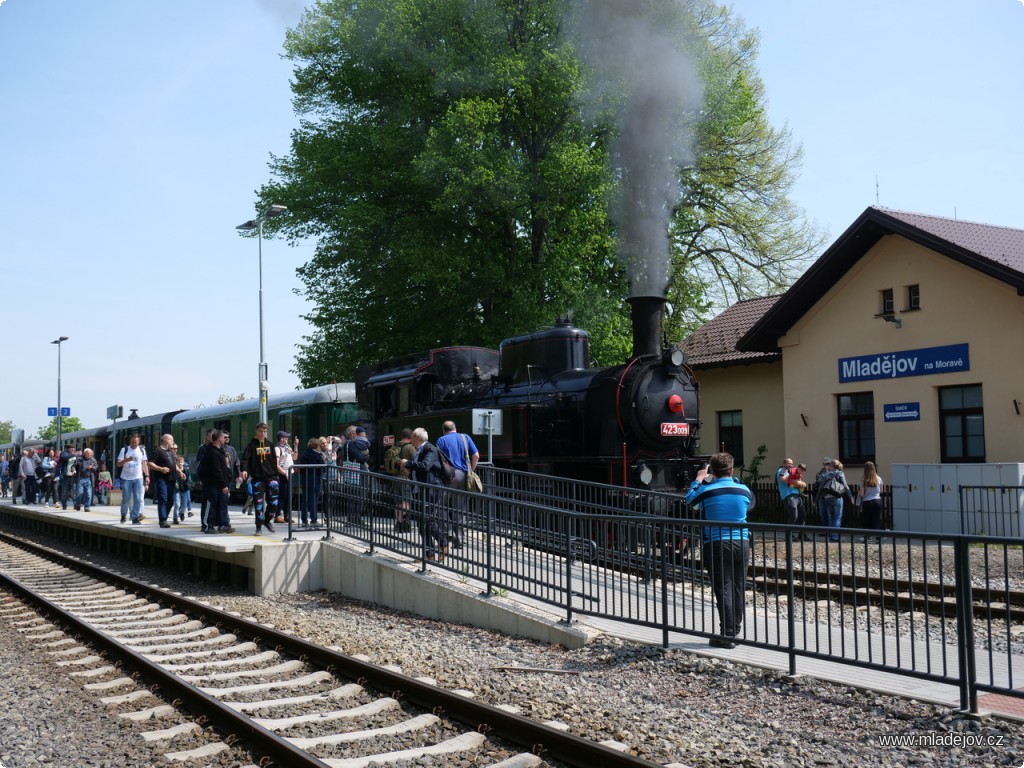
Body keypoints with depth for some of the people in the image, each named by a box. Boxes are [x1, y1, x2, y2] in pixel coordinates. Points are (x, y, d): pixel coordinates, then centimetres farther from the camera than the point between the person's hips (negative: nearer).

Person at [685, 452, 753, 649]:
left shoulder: (706, 491, -8)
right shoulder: (744, 490, 0)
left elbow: (689, 499, 12)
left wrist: (698, 480, 26)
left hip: (717, 545, -3)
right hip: (741, 544, 3)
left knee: (723, 589, -4)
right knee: (738, 589, 11)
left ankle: (727, 634, -7)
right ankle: (735, 629, 19)